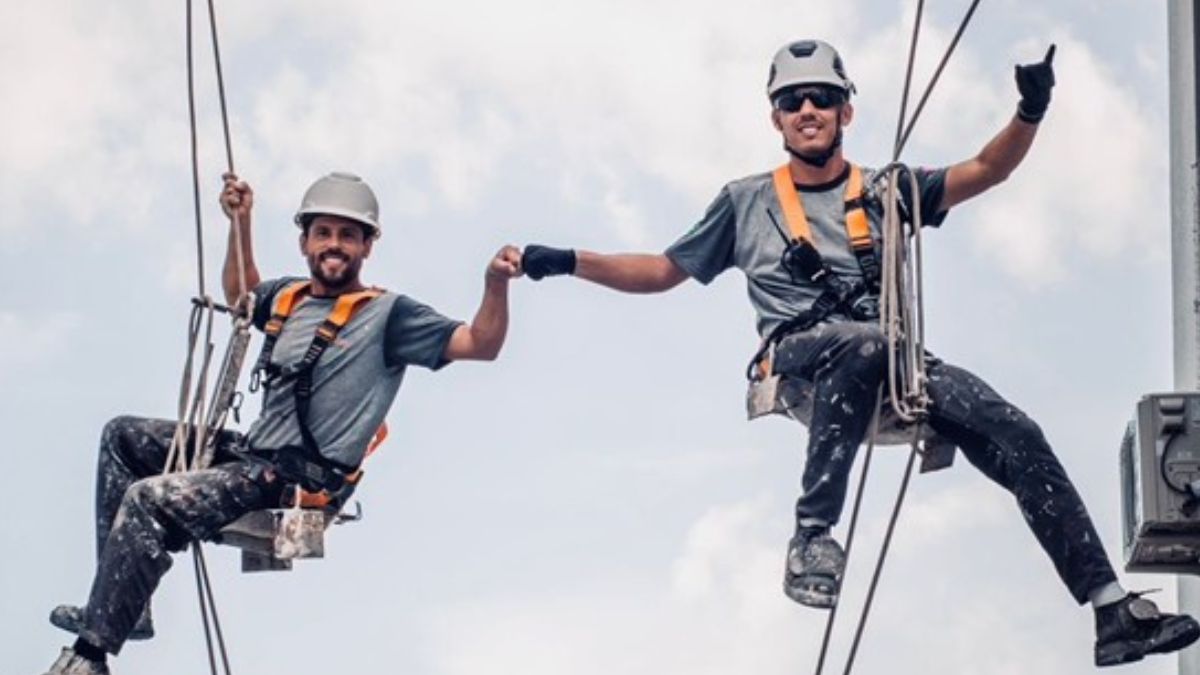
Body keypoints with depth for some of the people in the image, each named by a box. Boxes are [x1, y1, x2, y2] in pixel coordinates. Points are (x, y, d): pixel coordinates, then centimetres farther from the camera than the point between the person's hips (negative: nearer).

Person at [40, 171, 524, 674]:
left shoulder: (388, 315, -6)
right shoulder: (289, 297, 14)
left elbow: (480, 345, -14)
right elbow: (239, 293, 38)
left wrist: (496, 282, -31)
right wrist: (241, 223, 25)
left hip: (300, 481, -9)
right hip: (251, 453, 9)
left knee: (146, 500, -24)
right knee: (123, 437, 13)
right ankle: (121, 608, 4)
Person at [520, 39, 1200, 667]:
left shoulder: (883, 192, 20)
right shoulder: (746, 203, 18)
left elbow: (984, 172, 10)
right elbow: (664, 271, 24)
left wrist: (1030, 113, -9)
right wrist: (569, 262, 12)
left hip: (895, 369, 3)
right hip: (800, 358, -3)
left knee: (1019, 437, -17)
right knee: (864, 342, -40)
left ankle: (1114, 612, -18)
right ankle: (813, 536, -38)